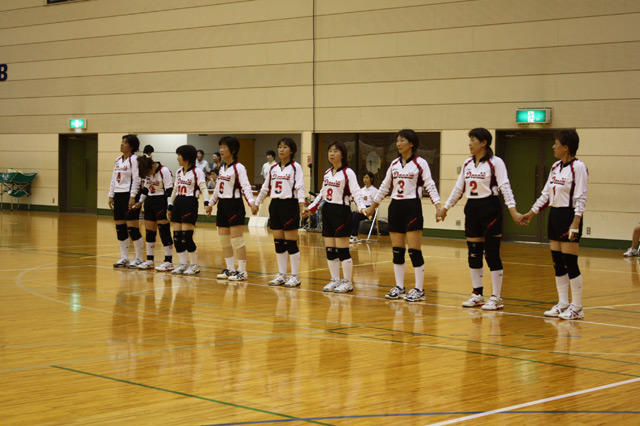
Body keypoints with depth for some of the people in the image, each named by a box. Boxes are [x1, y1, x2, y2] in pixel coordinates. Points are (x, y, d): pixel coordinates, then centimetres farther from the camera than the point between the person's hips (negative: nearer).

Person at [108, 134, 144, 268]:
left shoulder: (134, 159, -8)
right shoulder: (118, 160, 16)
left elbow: (136, 179, -14)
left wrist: (132, 197, -19)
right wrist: (111, 195, 14)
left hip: (129, 195, -8)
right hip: (118, 195, 8)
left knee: (132, 227, -7)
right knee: (120, 228, 8)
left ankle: (138, 258, 0)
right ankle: (124, 258, 16)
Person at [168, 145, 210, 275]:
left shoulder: (197, 171, -7)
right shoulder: (178, 171, 15)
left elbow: (203, 188, -13)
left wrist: (207, 203, -27)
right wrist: (170, 207, 20)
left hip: (190, 203, -7)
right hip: (178, 203, 7)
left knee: (186, 237, -10)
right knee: (177, 237, 4)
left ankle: (194, 265, 2)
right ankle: (183, 264, 14)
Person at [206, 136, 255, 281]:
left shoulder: (238, 168, -12)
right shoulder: (222, 167, 13)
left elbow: (246, 187, -20)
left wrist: (251, 202, -34)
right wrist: (210, 203, 25)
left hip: (234, 205, -8)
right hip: (223, 205, 8)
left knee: (237, 240, -7)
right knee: (224, 240, 11)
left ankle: (242, 271, -1)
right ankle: (230, 269, 20)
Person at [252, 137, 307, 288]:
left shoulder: (295, 167, -4)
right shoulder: (273, 168, 14)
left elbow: (300, 187, -12)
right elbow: (265, 188, 20)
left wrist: (301, 204, -25)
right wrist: (256, 203, 21)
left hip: (289, 205, -6)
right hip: (275, 205, 6)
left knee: (291, 243, -5)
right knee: (278, 243, 8)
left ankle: (295, 277, 1)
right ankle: (281, 275, 14)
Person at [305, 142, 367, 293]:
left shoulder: (348, 173, -9)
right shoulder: (327, 173, 13)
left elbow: (356, 193, -16)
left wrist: (362, 208, -32)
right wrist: (311, 208, 22)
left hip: (341, 212, -7)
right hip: (327, 211, 7)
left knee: (342, 250, -6)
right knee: (329, 250, 8)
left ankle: (348, 282, 2)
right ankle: (335, 280, 16)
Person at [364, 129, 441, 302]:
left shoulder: (420, 163, -4)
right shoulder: (394, 164, 12)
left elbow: (430, 185, -7)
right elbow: (385, 186, 20)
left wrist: (438, 206, -17)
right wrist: (373, 205, 22)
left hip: (412, 207, -6)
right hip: (395, 207, 6)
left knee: (414, 250, -7)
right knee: (397, 250, 7)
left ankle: (419, 289, -2)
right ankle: (399, 287, 15)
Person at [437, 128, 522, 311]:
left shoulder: (495, 162, -7)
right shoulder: (467, 163, 11)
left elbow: (505, 187, -14)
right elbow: (459, 188, 18)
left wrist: (513, 210, -24)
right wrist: (445, 208, 20)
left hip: (490, 208, -6)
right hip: (472, 208, 6)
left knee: (492, 254, -5)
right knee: (473, 253, 8)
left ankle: (496, 298, 1)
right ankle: (477, 295, 18)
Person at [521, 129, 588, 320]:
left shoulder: (578, 167, -12)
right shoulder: (555, 167, 13)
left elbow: (581, 198, -16)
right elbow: (546, 194, 20)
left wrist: (575, 223, -23)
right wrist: (531, 213, 19)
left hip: (569, 216, -8)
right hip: (555, 215, 8)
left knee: (570, 263, -6)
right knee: (557, 262, 9)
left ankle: (577, 307, 1)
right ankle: (563, 304, 16)